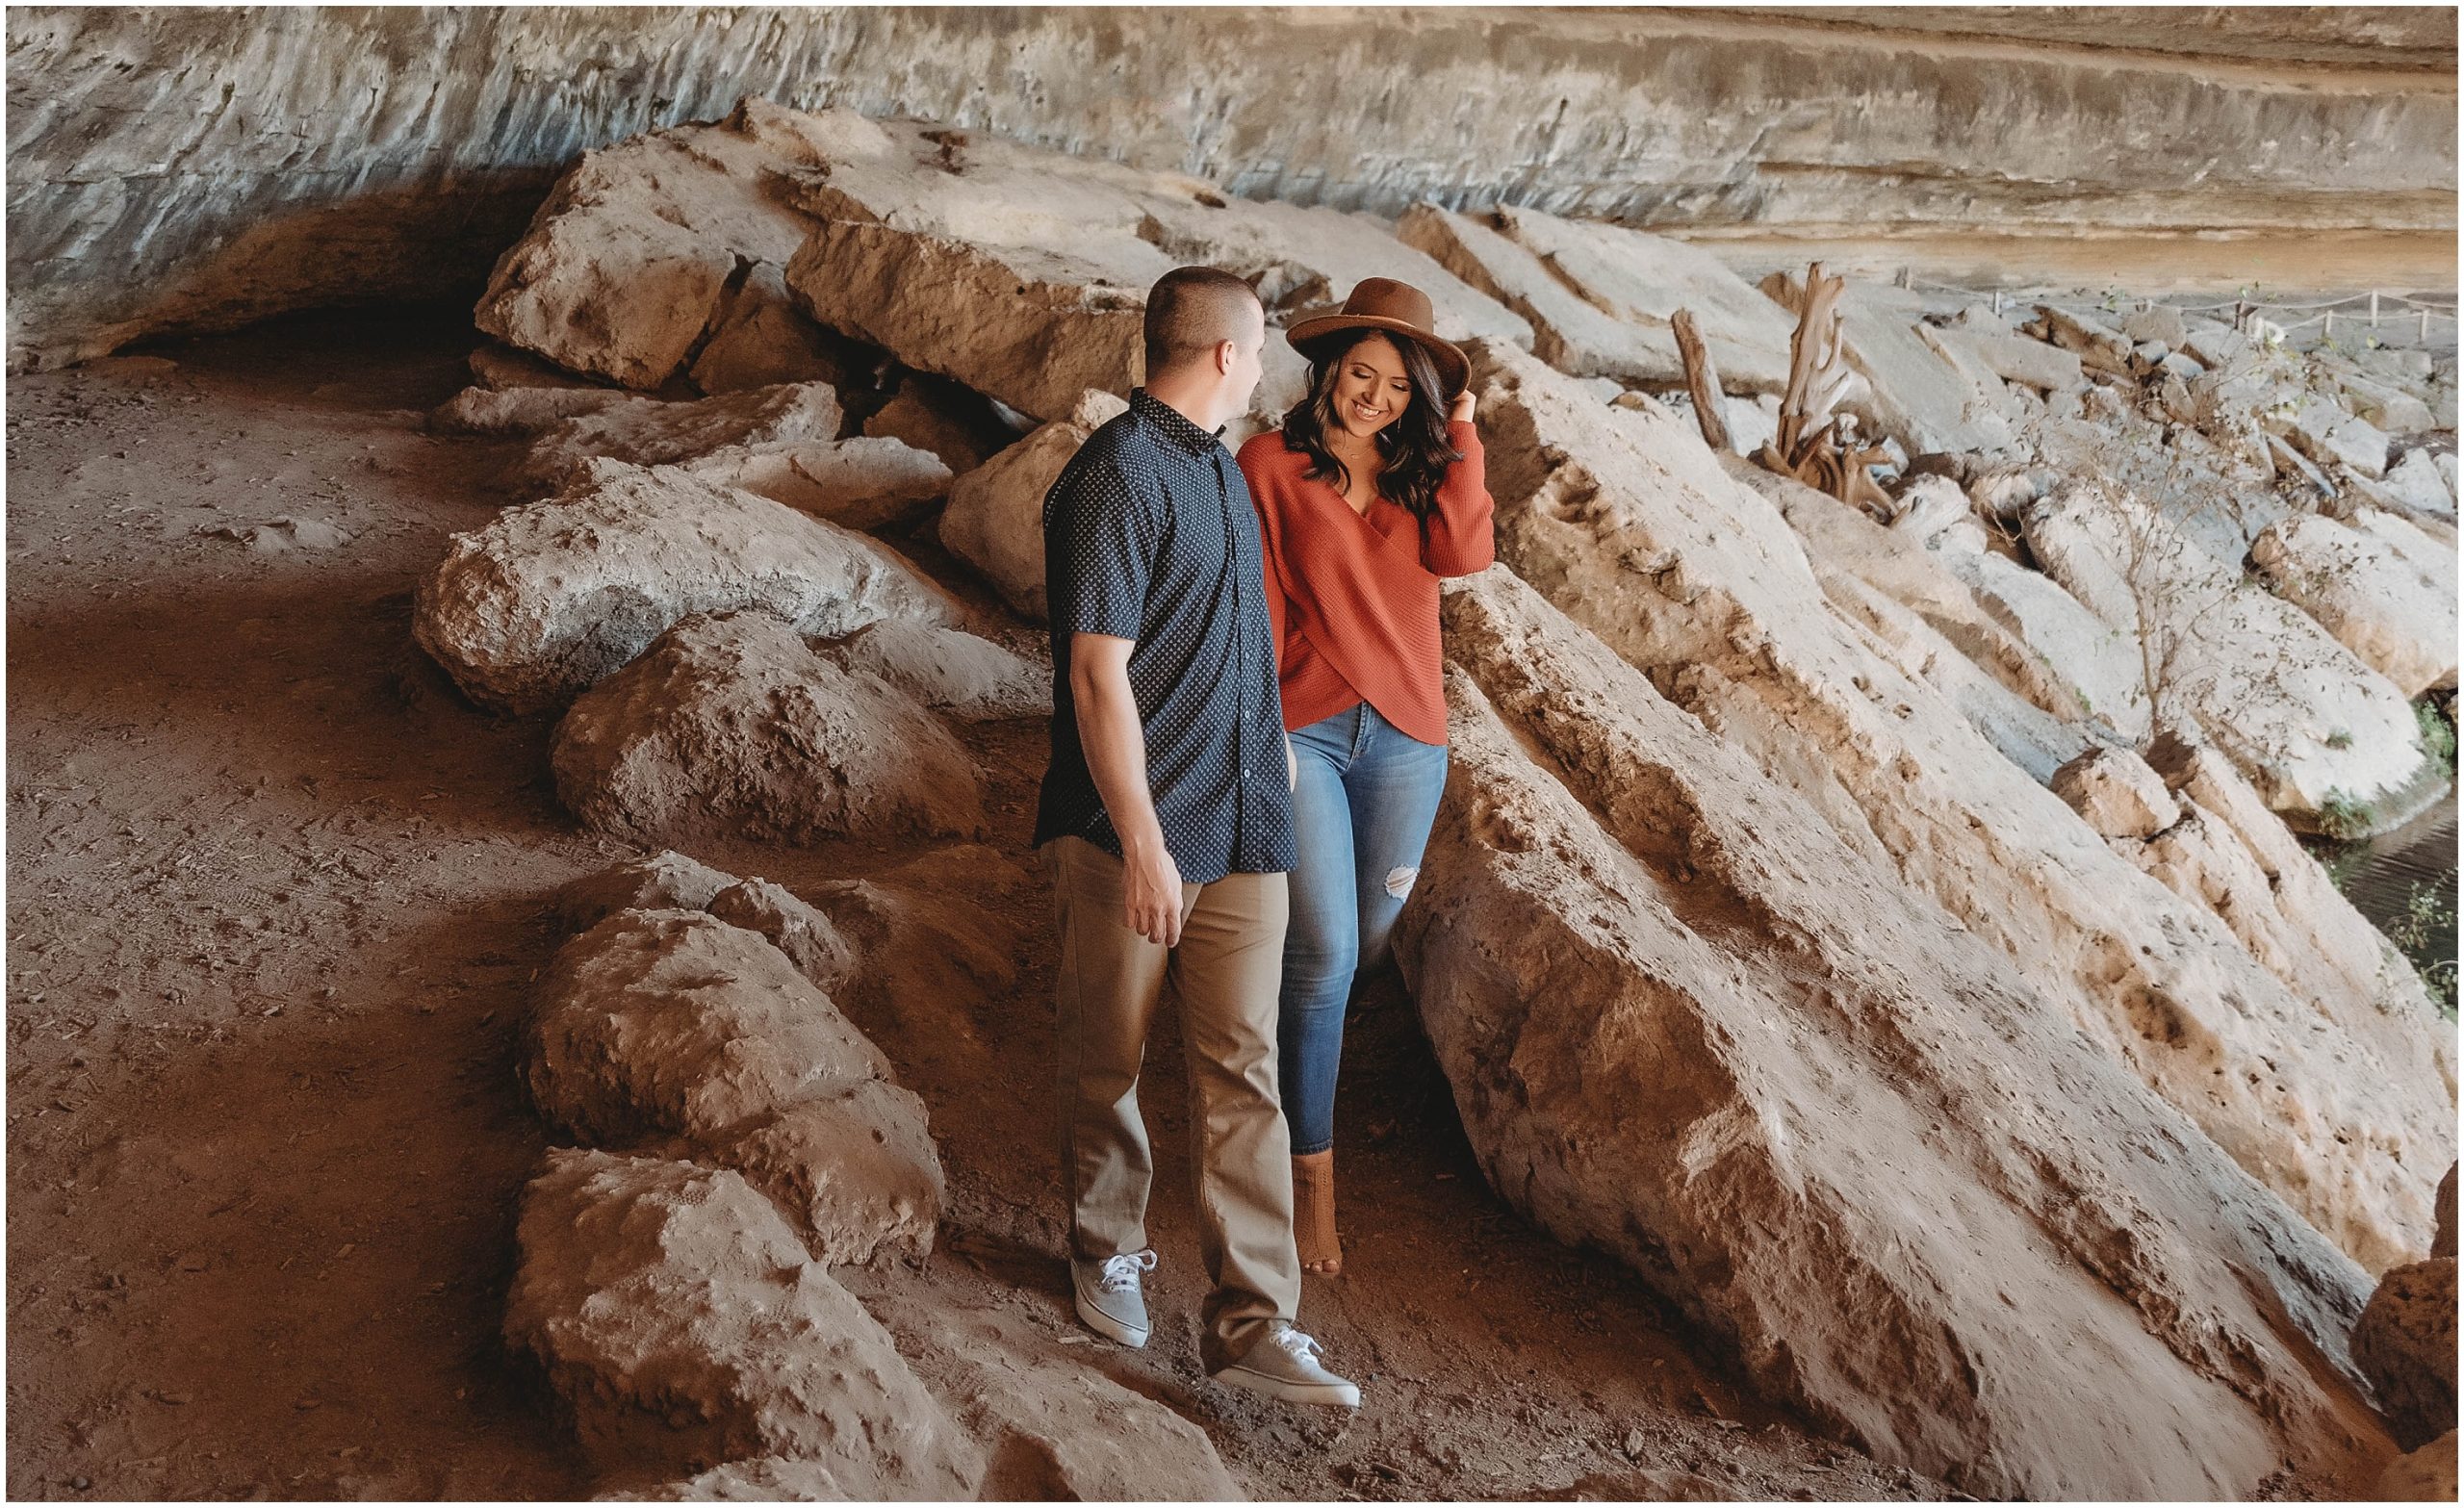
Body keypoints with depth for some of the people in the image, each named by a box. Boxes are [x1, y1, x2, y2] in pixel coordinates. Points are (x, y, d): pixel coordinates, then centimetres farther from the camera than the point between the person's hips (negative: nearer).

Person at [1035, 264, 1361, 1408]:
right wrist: (1143, 842, -21)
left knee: (1242, 1073, 3)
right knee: (1108, 1058, 11)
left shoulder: (1219, 468, 13)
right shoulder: (1118, 478, -15)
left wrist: (1272, 742, 31)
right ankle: (1107, 1251, 33)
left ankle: (1250, 1323, 6)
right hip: (1132, 834, -7)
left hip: (1244, 823, 7)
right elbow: (1099, 674, -19)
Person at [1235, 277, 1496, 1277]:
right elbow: (1256, 605, -4)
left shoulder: (1420, 475, 10)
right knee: (1324, 954, -11)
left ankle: (1295, 1073, 40)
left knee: (1367, 944, 13)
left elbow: (1465, 553, -9)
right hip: (1303, 732, -4)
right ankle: (1312, 1175, -3)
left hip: (1406, 738, 4)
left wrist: (1460, 433, -4)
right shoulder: (1271, 467, -2)